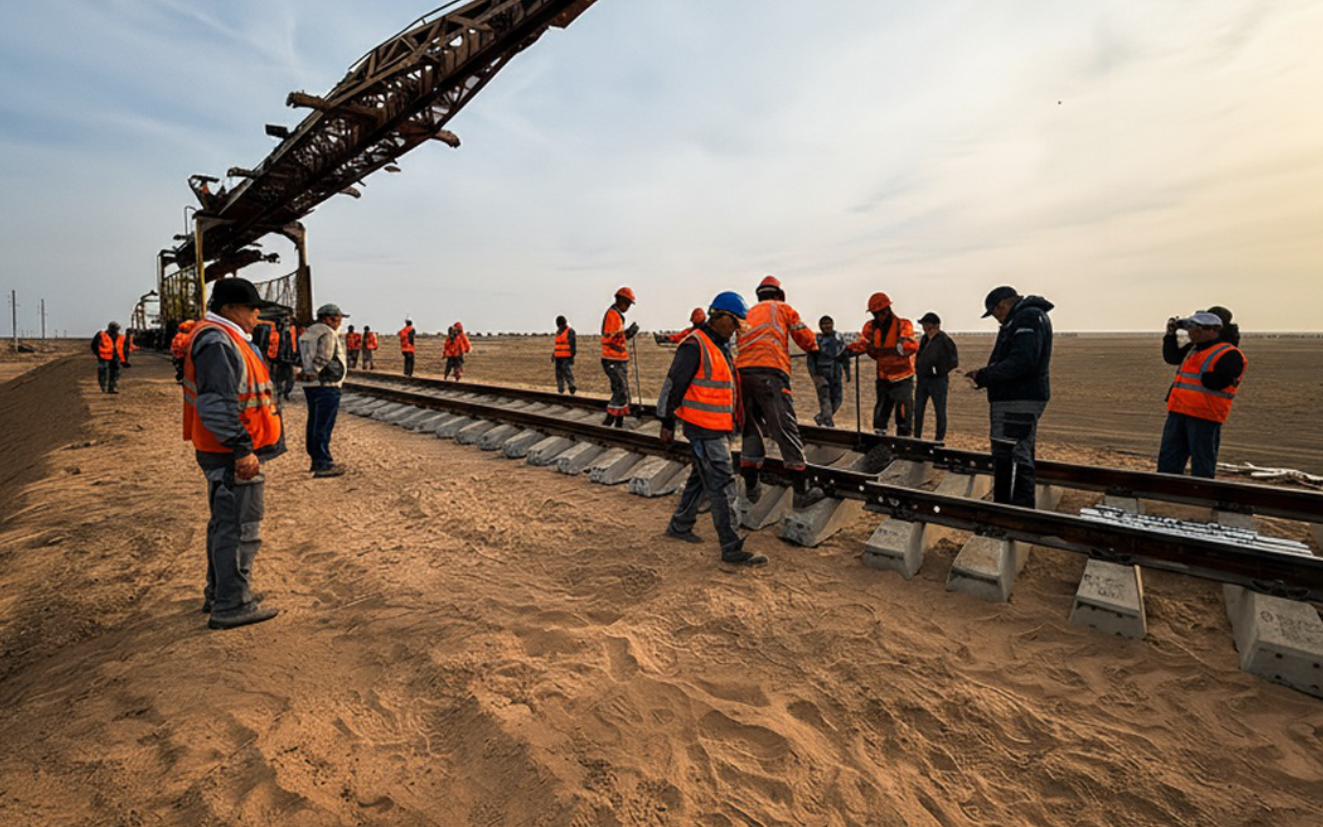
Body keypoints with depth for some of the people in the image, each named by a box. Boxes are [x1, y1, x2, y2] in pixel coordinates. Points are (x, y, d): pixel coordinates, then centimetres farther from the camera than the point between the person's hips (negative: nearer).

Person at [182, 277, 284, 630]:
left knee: (225, 522, 21)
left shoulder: (224, 338, 17)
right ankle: (231, 606, 6)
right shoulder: (217, 342, -18)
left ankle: (219, 593, 35)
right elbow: (217, 405, -26)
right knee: (239, 527, -4)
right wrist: (242, 449, -27)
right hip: (234, 455, -12)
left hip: (230, 453, 12)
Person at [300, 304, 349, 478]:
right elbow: (323, 358, -19)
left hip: (310, 385, 10)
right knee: (324, 426, -7)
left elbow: (301, 357, 19)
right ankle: (323, 465, -5)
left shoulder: (308, 333, 18)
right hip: (327, 385, -10)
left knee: (314, 424, 14)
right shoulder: (328, 334, -12)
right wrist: (312, 372, -8)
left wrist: (308, 373, 11)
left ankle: (316, 460, 23)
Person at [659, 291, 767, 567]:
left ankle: (679, 526, 35)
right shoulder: (695, 345, -16)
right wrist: (667, 423, -13)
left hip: (720, 427, 10)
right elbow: (674, 384, -15)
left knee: (701, 479, 19)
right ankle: (732, 548, -1)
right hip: (703, 428, -10)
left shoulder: (721, 345, 15)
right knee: (722, 485, -7)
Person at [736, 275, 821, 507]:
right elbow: (805, 337, 18)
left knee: (751, 428, 13)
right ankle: (801, 492, -4)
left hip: (743, 372, 5)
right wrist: (814, 350, 37)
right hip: (770, 371, -5)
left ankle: (751, 488, 16)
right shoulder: (783, 308, 16)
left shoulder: (748, 313, 29)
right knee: (786, 430, -5)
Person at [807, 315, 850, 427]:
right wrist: (813, 375, -11)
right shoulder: (816, 339, -1)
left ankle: (820, 417, 20)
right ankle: (829, 423, -17)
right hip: (821, 374, -4)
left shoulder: (839, 338, 11)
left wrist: (847, 372, 10)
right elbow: (811, 358, -3)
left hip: (836, 374, 4)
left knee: (837, 399, 2)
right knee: (824, 397, -16)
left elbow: (845, 357, 15)